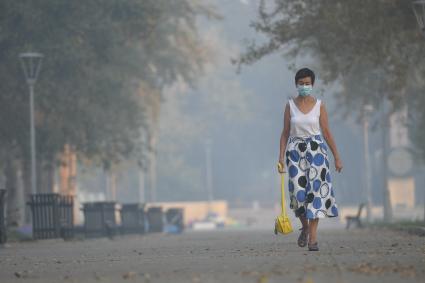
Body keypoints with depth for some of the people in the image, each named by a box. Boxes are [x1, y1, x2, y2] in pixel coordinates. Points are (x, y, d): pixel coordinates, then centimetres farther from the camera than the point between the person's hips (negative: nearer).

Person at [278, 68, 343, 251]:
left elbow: (326, 132, 4)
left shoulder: (319, 105, 2)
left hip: (316, 151, -1)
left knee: (315, 190, -8)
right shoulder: (290, 105, 4)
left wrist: (337, 157, 2)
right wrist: (281, 156, -3)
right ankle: (305, 227, 23)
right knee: (298, 192, -6)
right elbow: (285, 133, 5)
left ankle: (313, 237, -6)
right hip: (295, 151, 1)